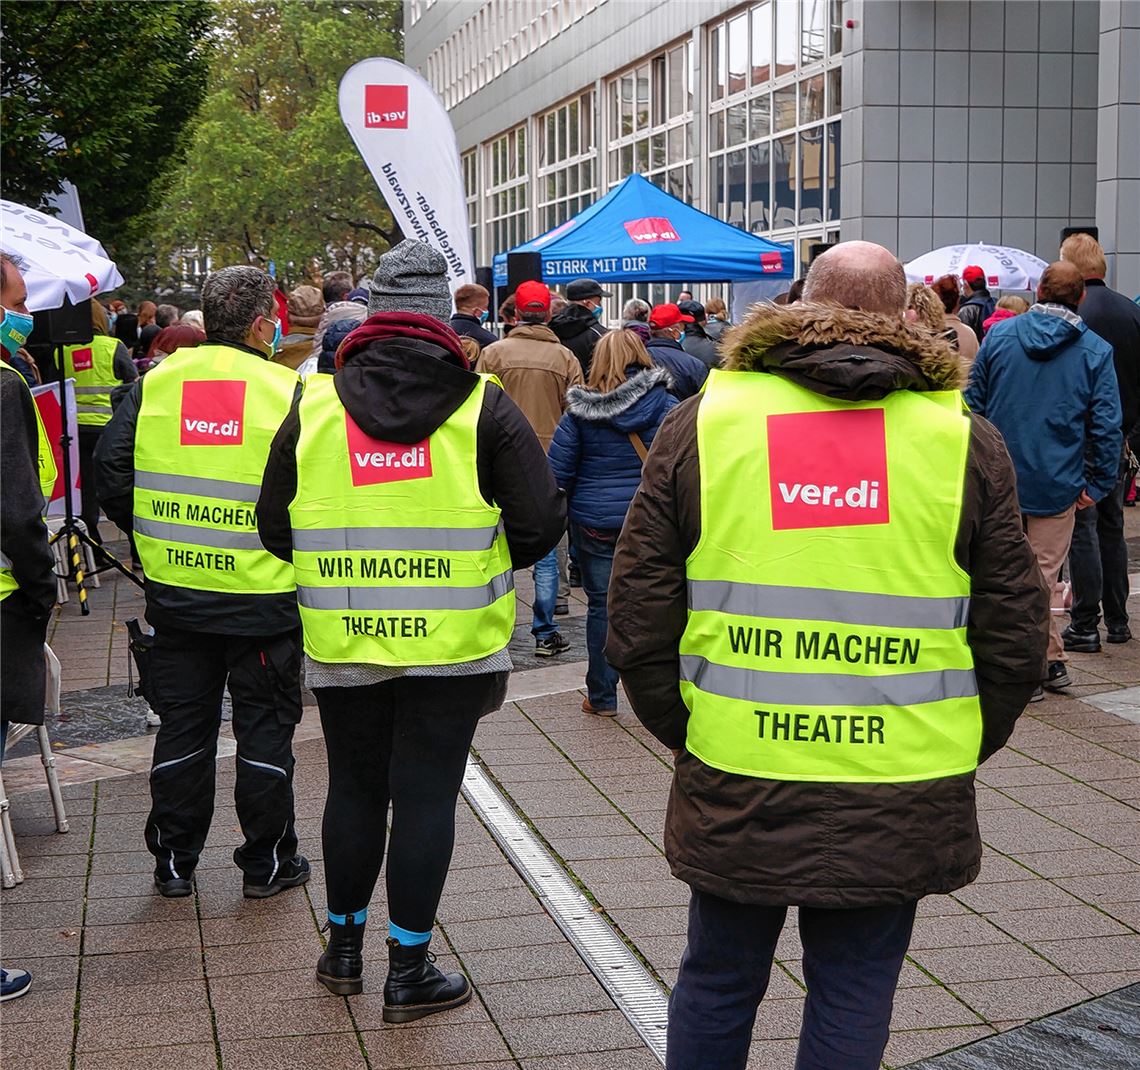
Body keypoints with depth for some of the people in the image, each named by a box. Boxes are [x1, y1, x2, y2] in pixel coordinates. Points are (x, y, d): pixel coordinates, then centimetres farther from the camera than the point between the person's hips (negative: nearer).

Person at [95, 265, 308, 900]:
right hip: (265, 593, -3)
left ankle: (174, 863, 23)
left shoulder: (157, 381, -1)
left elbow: (111, 472, 0)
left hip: (175, 590, 3)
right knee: (265, 727, 10)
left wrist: (157, 536, 12)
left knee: (184, 726, 14)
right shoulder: (289, 392, -12)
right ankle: (267, 864, 19)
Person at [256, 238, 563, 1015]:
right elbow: (541, 522, -7)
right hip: (451, 642, -2)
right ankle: (409, 970, 12)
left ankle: (345, 948, 31)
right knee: (426, 796, 5)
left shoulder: (315, 405, 1)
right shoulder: (483, 406, -5)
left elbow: (276, 528, 5)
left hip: (342, 643, 3)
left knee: (354, 787, 17)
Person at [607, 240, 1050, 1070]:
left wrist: (684, 730, 11)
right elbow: (1015, 632, 2)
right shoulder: (964, 439, 0)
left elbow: (638, 615, 0)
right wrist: (960, 748, 15)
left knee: (717, 983, 17)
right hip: (899, 798, 0)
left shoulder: (702, 423, 0)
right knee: (854, 996, 12)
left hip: (736, 783, 1)